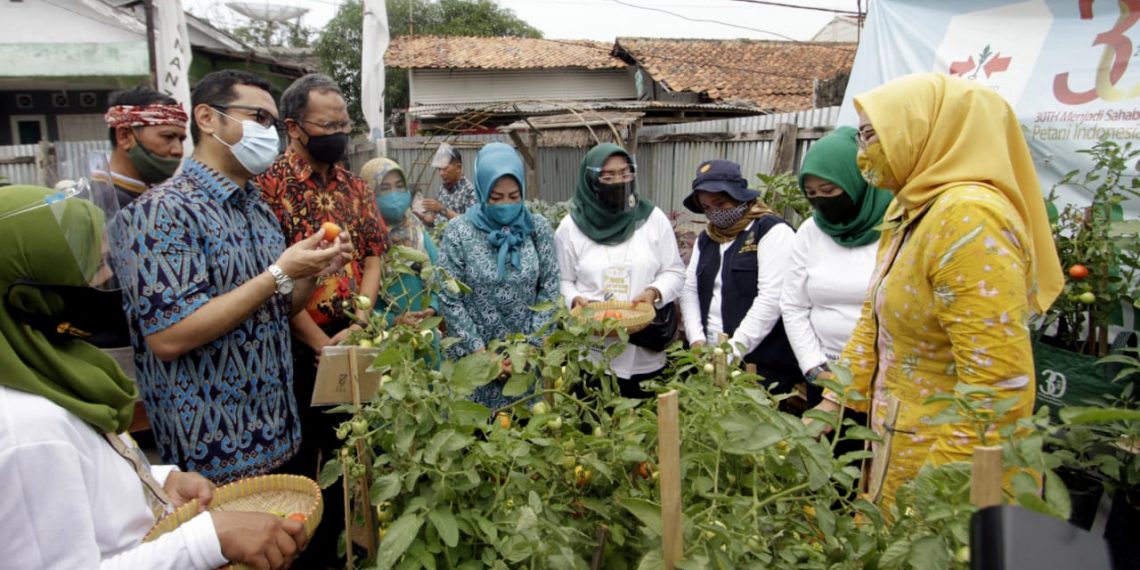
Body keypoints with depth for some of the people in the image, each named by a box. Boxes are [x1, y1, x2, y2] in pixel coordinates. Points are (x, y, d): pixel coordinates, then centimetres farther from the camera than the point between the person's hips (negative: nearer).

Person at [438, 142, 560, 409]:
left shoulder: (538, 228, -1)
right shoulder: (458, 232, -8)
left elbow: (549, 291, 0)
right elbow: (449, 300, -8)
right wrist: (480, 352, -11)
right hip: (472, 357, -2)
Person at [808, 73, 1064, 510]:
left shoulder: (967, 219, -22)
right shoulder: (906, 212, 7)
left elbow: (999, 382, -26)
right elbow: (873, 323, 13)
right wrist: (831, 404, 9)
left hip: (948, 464, -8)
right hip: (897, 442, 8)